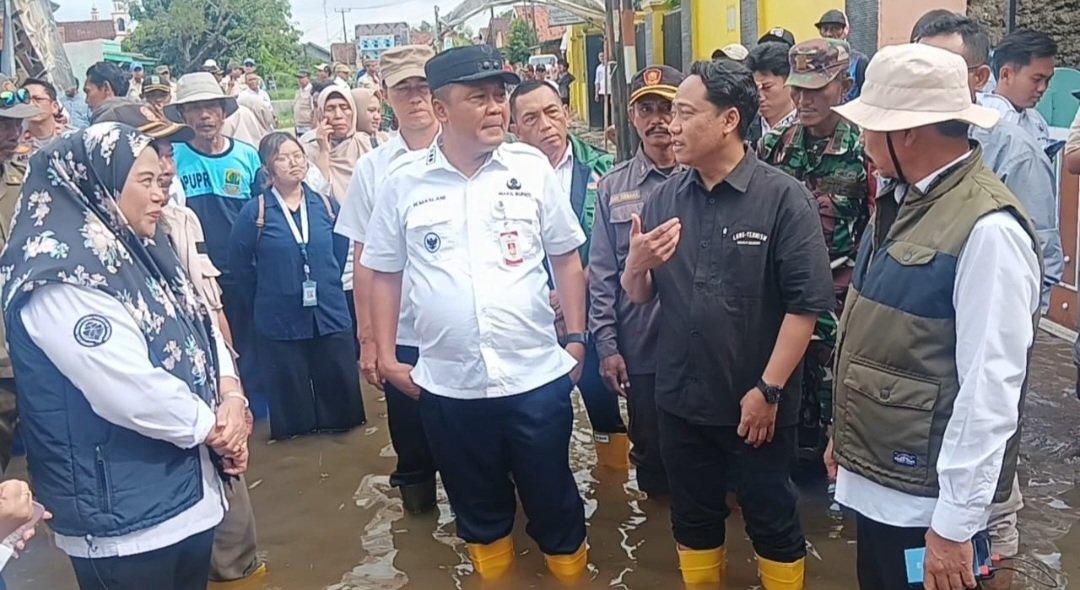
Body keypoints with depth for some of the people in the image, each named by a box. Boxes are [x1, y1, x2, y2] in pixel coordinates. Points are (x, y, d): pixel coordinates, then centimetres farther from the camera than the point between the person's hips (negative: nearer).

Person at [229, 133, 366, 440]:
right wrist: (266, 297, 7)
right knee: (290, 396, 10)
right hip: (279, 321, -2)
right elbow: (239, 262, 1)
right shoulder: (255, 211, -7)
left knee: (340, 391, 11)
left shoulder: (326, 206, 2)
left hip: (330, 315, 2)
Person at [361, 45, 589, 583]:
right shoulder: (404, 184, -2)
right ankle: (491, 574, 41)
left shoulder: (533, 169, -3)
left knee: (553, 499, 15)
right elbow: (384, 274, 7)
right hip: (448, 385, 1)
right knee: (478, 505, 19)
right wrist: (386, 356, 4)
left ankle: (571, 573, 39)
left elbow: (565, 258, 5)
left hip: (537, 376, 0)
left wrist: (577, 339, 3)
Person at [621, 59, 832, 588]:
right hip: (679, 400, 5)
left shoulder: (782, 197, -12)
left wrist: (768, 390, -16)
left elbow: (806, 303, -15)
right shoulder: (665, 197, 2)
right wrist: (636, 265, -15)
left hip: (757, 403, -4)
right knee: (692, 519, 20)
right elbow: (638, 297, 6)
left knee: (772, 521, 14)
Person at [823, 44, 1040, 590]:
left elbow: (990, 389, -24)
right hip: (874, 477, 8)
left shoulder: (987, 229, -23)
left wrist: (955, 526, -20)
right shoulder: (903, 199, 5)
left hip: (927, 500, -8)